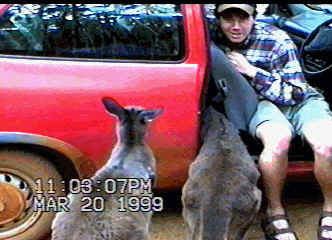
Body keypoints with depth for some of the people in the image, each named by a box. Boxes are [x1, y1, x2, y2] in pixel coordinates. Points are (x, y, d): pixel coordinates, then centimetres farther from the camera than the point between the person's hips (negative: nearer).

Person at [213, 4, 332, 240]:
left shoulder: (277, 41, -14)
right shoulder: (214, 39, -3)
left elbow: (294, 94, -14)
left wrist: (251, 71, -19)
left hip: (302, 100, 0)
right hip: (263, 105, 1)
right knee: (278, 139, -39)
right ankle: (275, 212, -17)